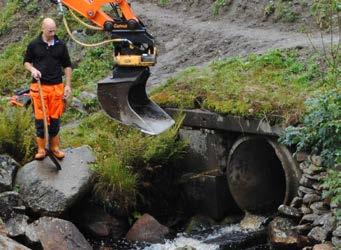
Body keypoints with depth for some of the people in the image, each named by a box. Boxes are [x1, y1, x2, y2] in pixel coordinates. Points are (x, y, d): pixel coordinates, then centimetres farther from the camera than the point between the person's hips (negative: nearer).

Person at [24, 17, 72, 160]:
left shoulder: (61, 46, 6)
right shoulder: (34, 45, 2)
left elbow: (67, 66, 12)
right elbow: (26, 62, 12)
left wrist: (68, 85, 6)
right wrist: (32, 70, -10)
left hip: (57, 87, 2)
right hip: (39, 86, -1)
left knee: (55, 118, 6)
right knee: (40, 118, -1)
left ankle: (55, 147, 18)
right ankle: (41, 149, 7)